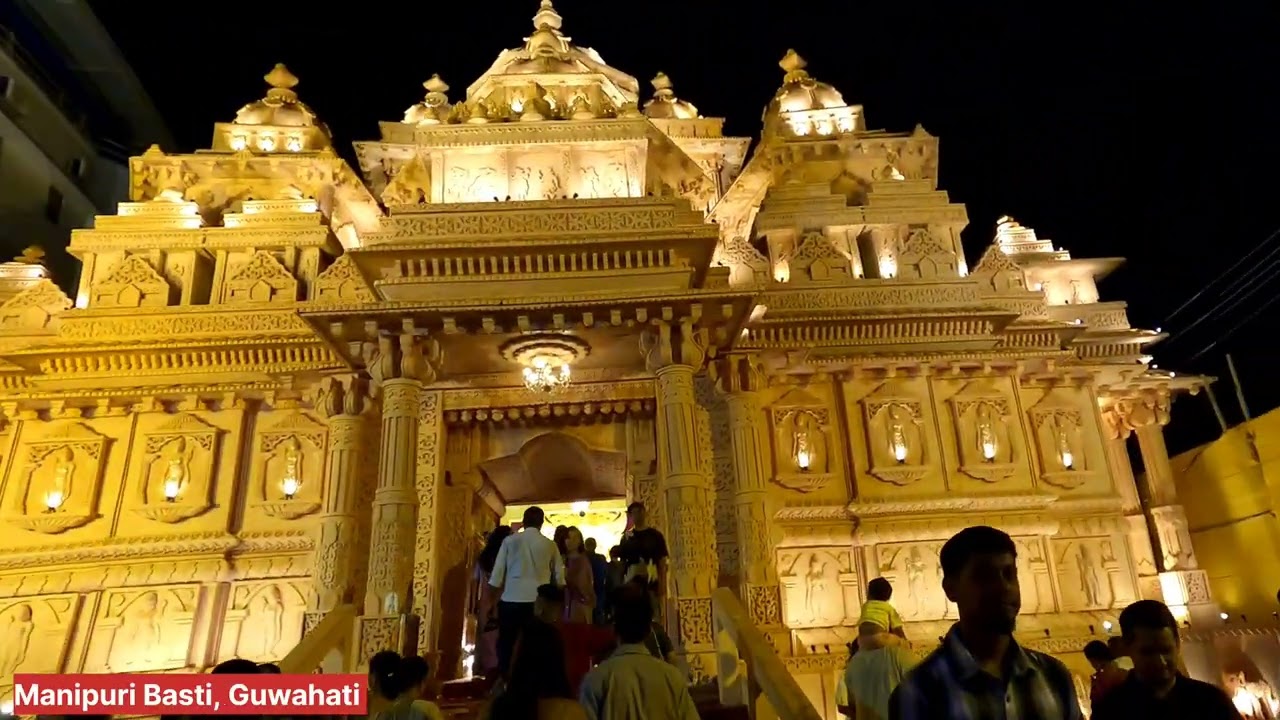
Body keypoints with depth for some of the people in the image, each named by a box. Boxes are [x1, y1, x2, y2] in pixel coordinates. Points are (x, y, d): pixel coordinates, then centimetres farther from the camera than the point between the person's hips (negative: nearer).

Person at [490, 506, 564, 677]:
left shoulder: (510, 541, 3)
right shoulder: (550, 545, 5)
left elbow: (498, 571, 2)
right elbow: (559, 576, 8)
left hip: (511, 600, 0)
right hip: (538, 601, 0)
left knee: (506, 644, 9)